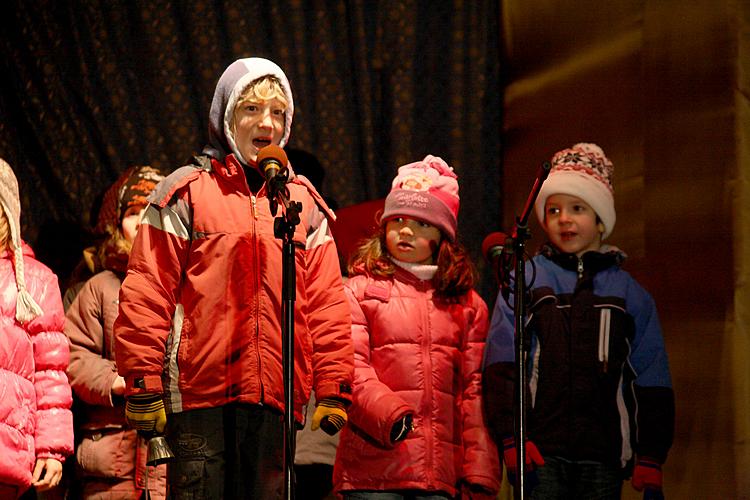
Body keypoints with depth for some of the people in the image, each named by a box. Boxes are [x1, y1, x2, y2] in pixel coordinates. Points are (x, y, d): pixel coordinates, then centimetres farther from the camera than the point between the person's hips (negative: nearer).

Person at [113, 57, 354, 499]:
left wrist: (334, 390, 6)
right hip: (199, 394, -3)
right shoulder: (186, 193, 5)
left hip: (276, 397, 3)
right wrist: (143, 388, -6)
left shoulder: (304, 202, 17)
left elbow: (327, 302, 13)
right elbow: (146, 295, 0)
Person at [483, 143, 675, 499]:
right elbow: (501, 366, 3)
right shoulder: (525, 281, 9)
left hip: (604, 456, 2)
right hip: (541, 452, -2)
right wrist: (512, 438, -10)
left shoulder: (629, 293, 15)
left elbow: (651, 380, 14)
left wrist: (651, 459, 6)